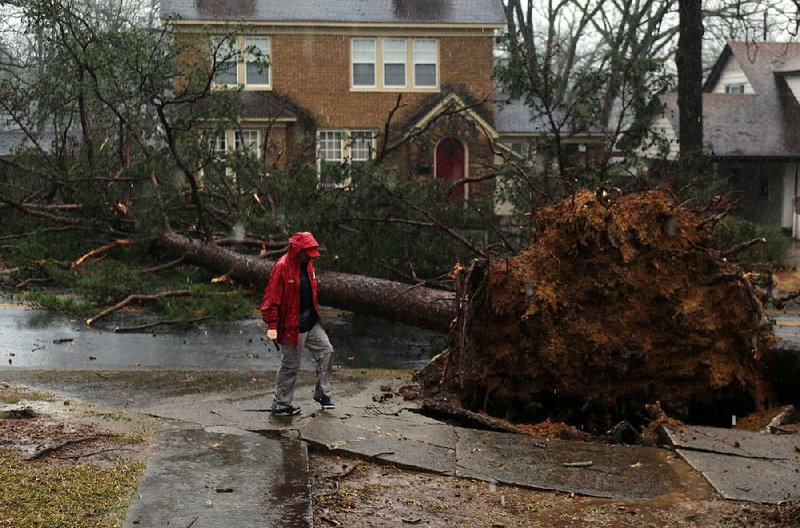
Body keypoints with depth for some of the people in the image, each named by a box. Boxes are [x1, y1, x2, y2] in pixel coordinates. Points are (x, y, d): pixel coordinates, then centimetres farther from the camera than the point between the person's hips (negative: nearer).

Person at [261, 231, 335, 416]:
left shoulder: (307, 264, 6)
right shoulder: (282, 268, -19)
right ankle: (280, 405, 16)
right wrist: (272, 326, -19)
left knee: (326, 351, 4)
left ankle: (322, 393, 18)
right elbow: (271, 298, -18)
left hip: (311, 323, 8)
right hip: (291, 327, -8)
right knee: (291, 365, 2)